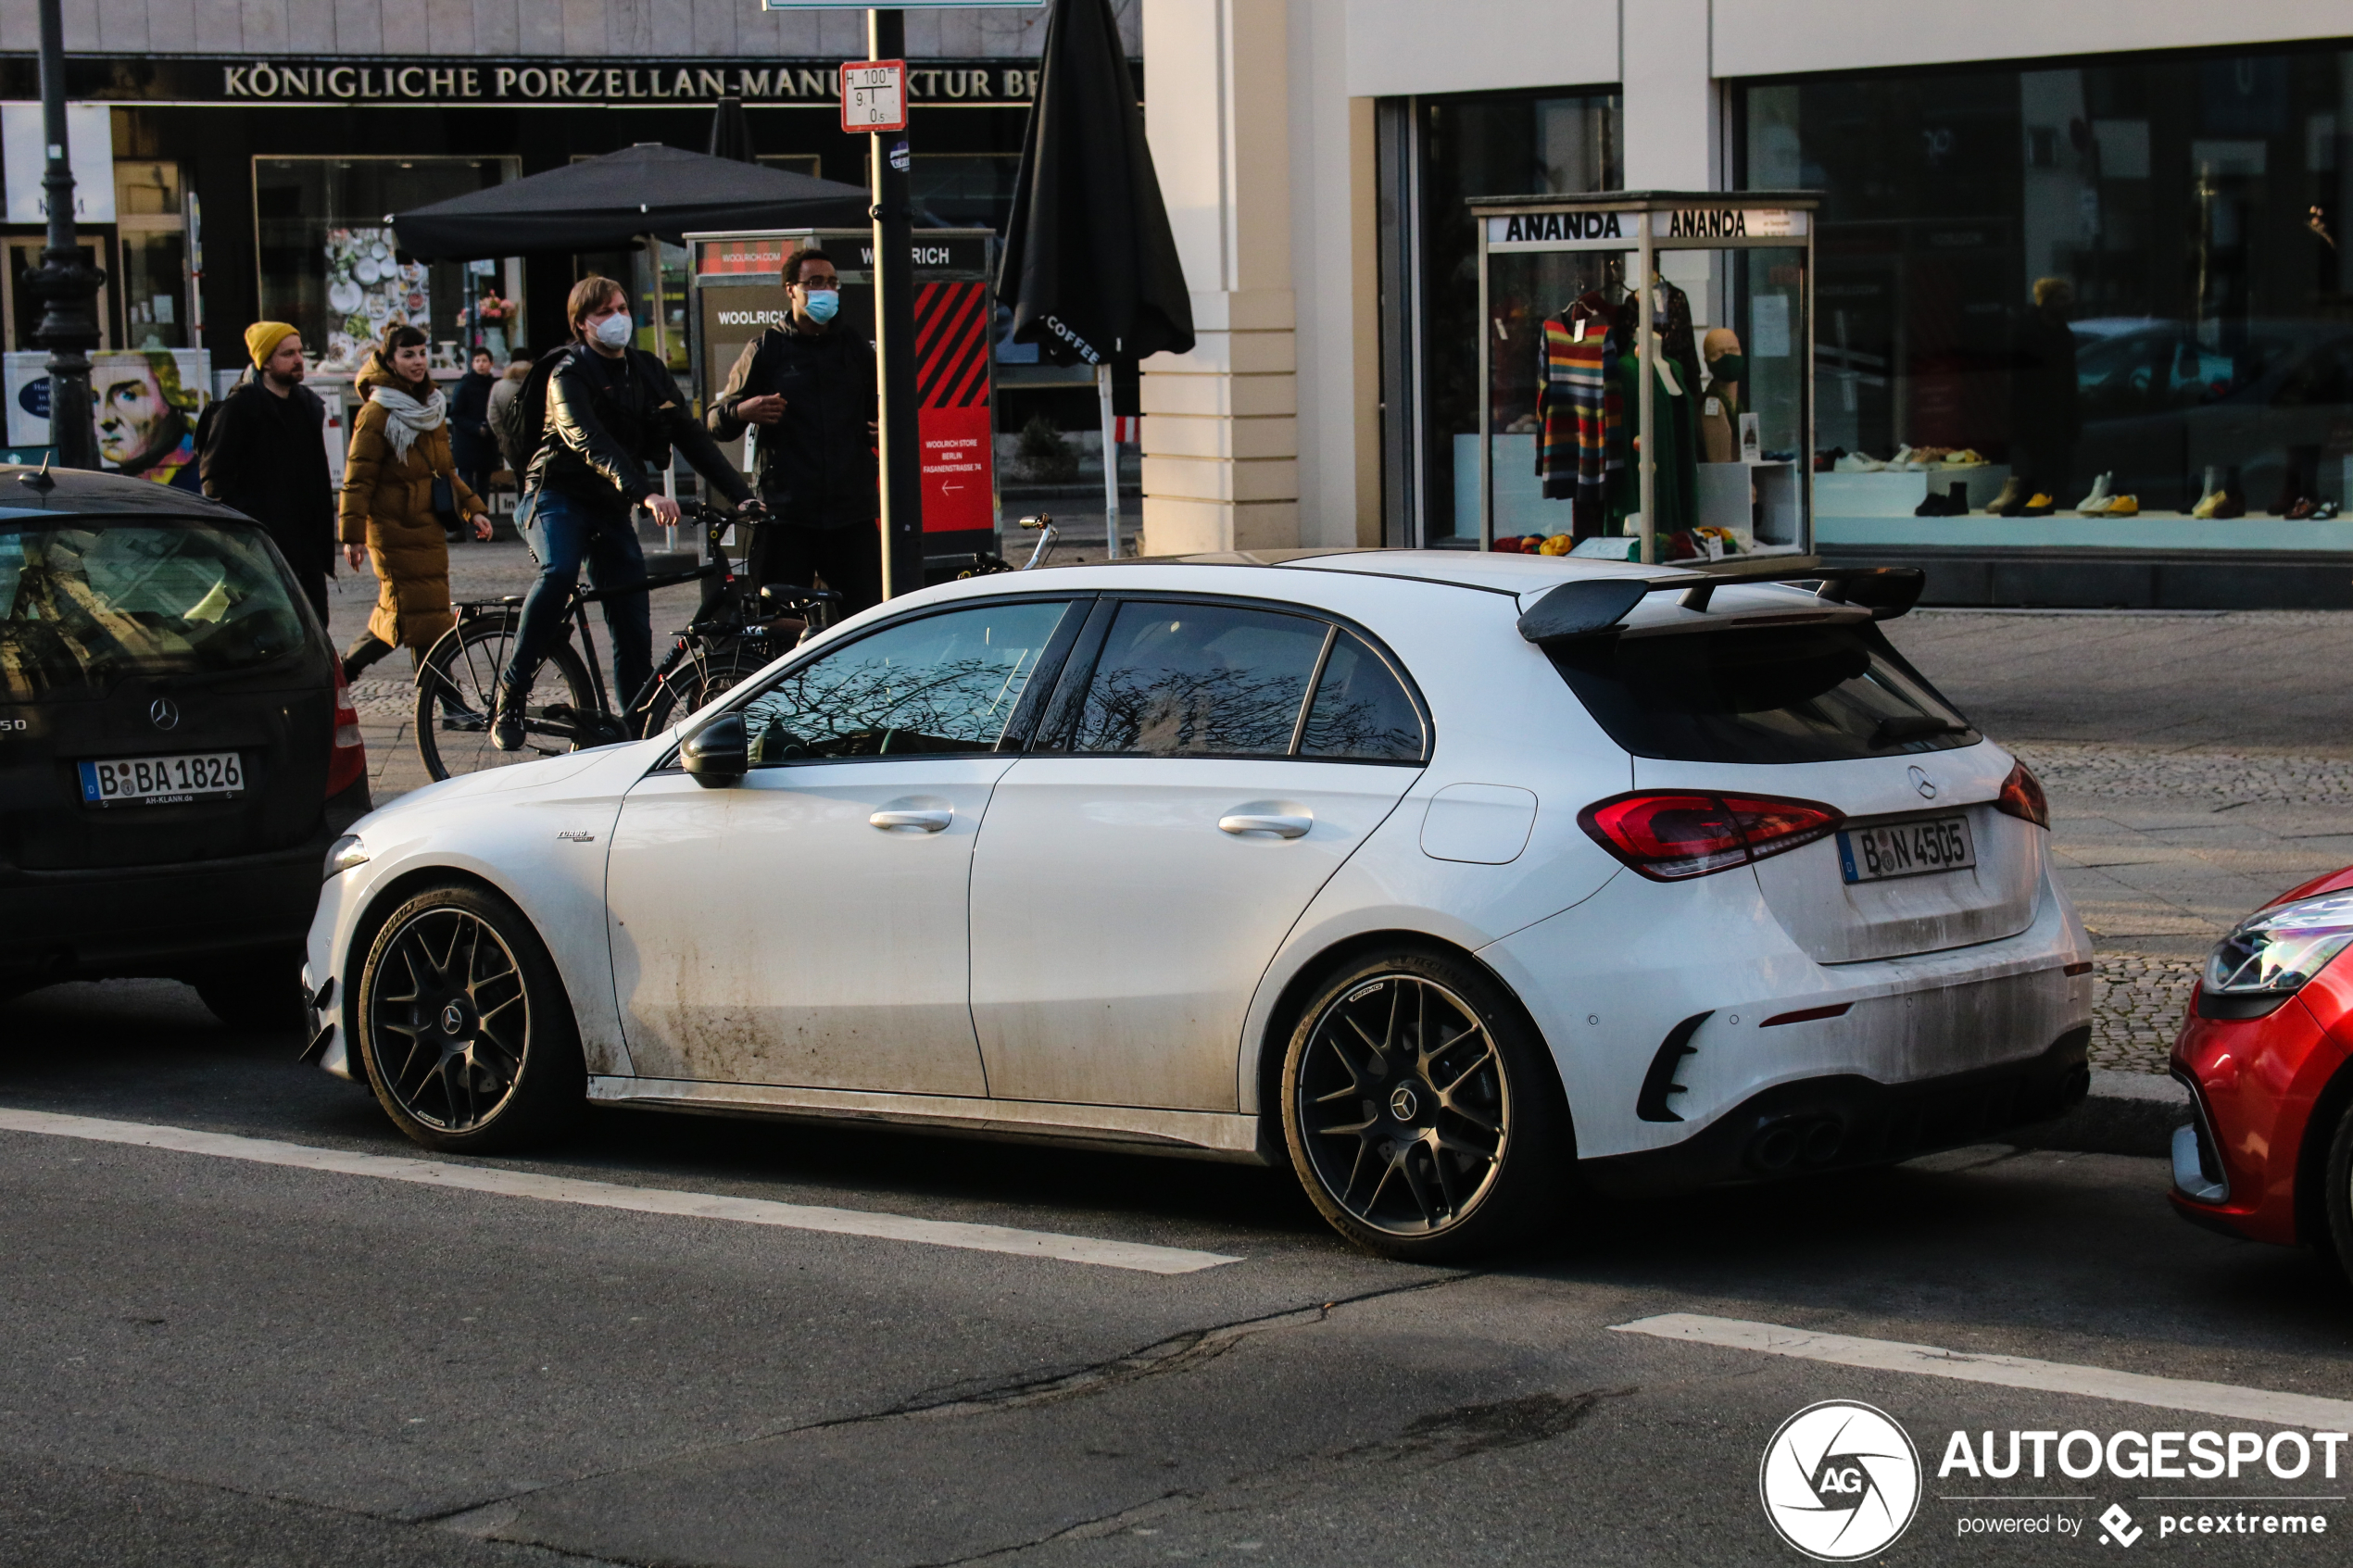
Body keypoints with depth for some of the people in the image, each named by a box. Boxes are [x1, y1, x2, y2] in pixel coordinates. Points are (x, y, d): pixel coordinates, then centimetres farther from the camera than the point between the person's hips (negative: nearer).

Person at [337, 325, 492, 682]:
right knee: (419, 616, -10)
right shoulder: (377, 414, -9)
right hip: (393, 529, -8)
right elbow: (358, 478, -11)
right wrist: (352, 536, -16)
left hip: (428, 528, 8)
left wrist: (473, 509, 12)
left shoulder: (432, 408, 15)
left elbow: (445, 471, 23)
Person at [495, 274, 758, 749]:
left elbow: (693, 437, 3)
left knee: (634, 629, -1)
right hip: (559, 497, -6)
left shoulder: (649, 372, 7)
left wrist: (743, 496, -9)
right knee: (558, 573, -35)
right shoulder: (569, 375, -12)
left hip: (611, 508, 6)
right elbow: (591, 443, -29)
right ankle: (509, 700, -30)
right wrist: (646, 494, -44)